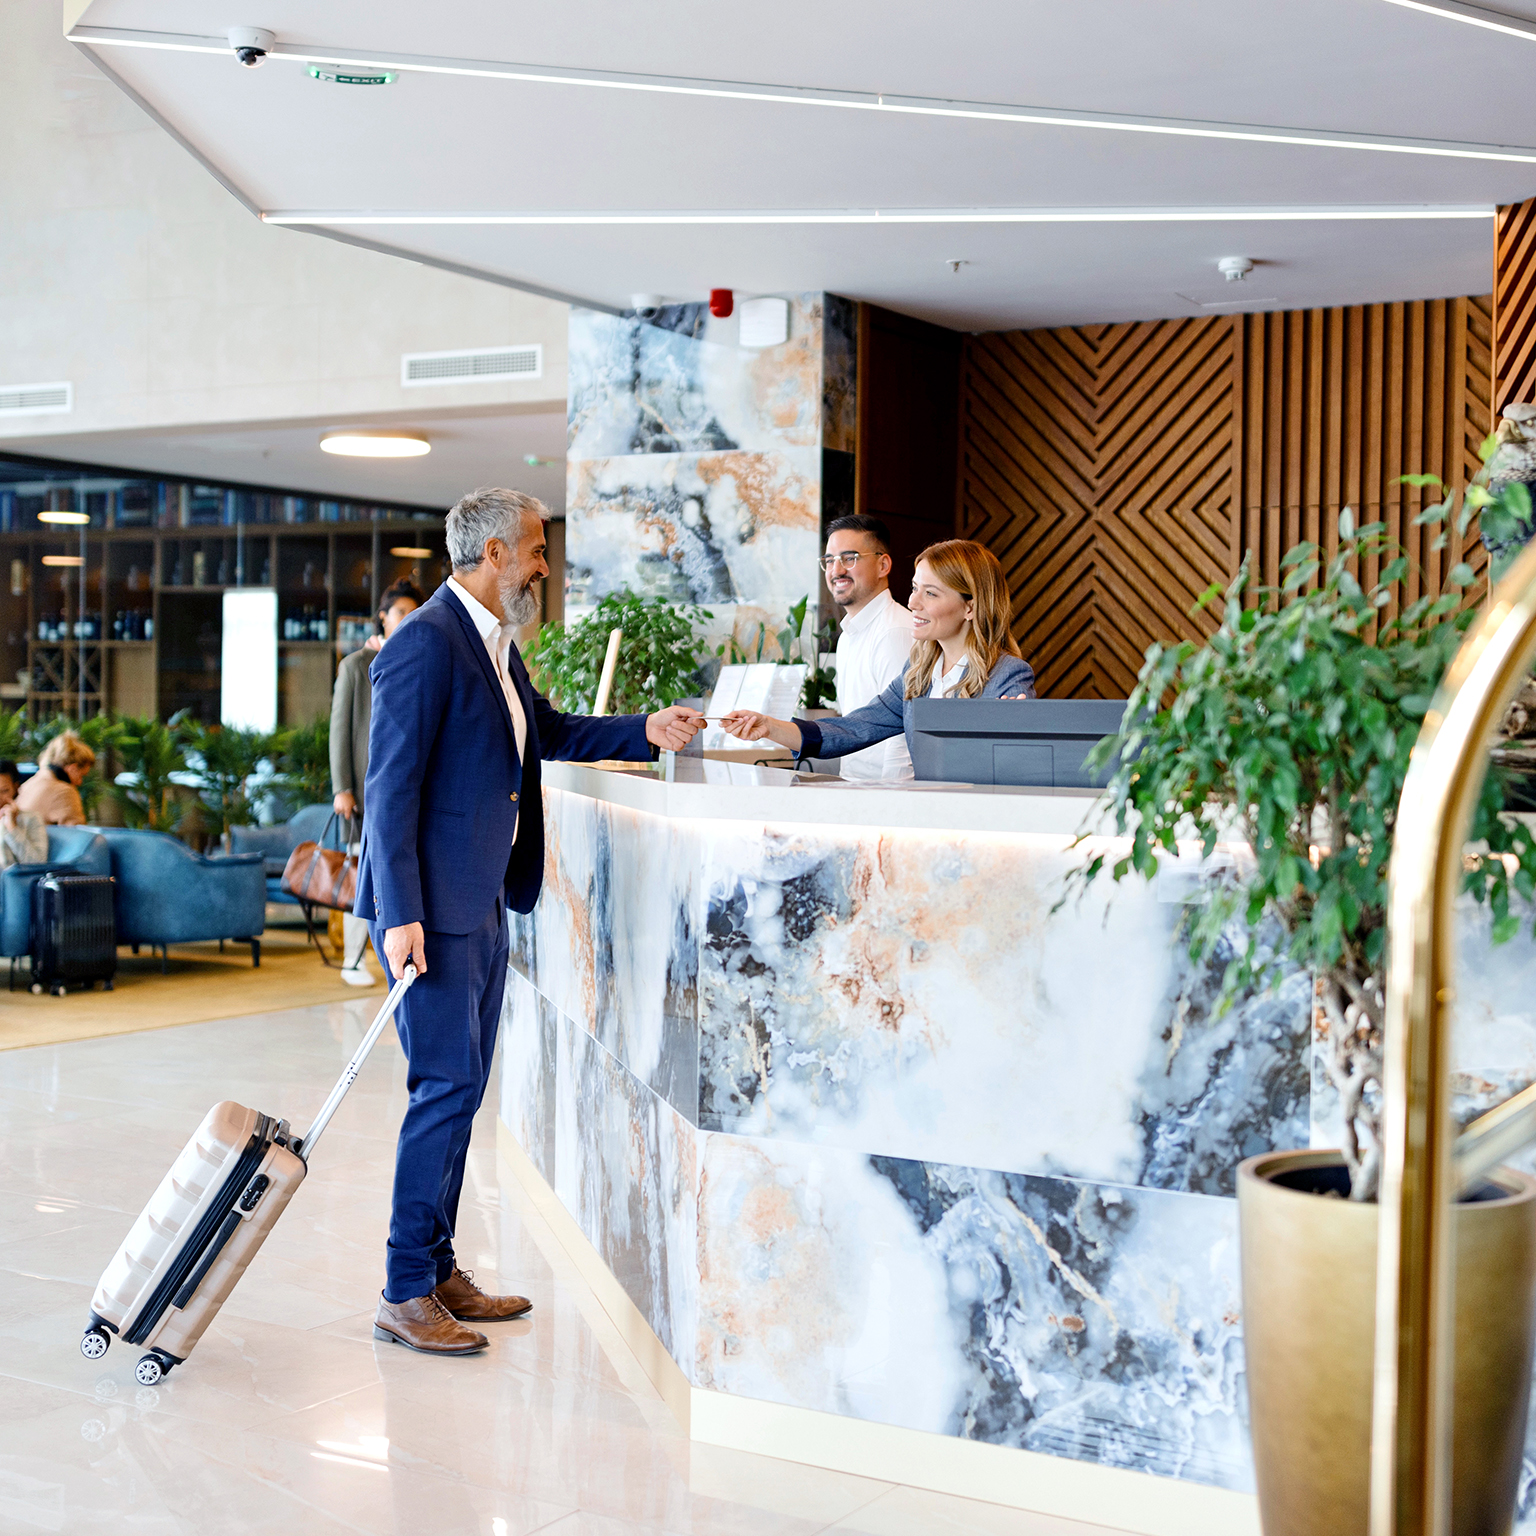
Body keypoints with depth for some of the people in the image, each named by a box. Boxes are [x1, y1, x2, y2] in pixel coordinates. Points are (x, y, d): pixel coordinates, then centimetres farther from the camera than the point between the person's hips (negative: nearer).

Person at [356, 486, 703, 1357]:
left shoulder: (496, 645, 14)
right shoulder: (426, 643, -15)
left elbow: (550, 731, 30)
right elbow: (390, 788, -19)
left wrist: (647, 731, 16)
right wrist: (400, 916, -23)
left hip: (484, 906, 10)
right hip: (434, 908, -10)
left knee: (462, 1089, 13)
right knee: (446, 1089, -8)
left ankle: (440, 1270, 22)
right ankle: (405, 1294, 1)